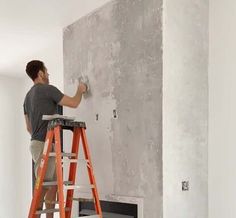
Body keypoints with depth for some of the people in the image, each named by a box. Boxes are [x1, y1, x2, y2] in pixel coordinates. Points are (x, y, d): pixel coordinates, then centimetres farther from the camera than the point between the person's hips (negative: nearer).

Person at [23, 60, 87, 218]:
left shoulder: (28, 96, 19)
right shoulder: (48, 89, -8)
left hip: (38, 143, 9)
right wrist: (80, 90, 14)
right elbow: (74, 103, -4)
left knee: (54, 183, 11)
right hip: (44, 145, -9)